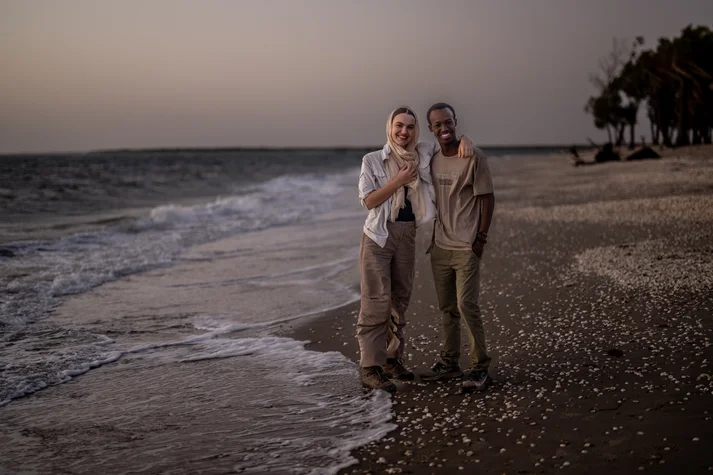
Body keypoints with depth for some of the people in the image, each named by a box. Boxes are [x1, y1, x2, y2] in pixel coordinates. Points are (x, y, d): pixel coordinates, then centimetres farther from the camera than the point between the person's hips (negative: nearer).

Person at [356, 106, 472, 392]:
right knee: (376, 301, -11)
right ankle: (370, 369, -10)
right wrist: (399, 180, -15)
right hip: (379, 235, -5)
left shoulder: (424, 155, 7)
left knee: (400, 299, 12)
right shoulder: (372, 160, -2)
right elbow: (368, 200, -9)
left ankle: (392, 359, 24)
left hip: (407, 236, 5)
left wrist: (464, 140, -6)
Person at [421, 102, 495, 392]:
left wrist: (481, 238, -12)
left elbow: (487, 199, -7)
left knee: (466, 305, -9)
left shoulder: (474, 158, -8)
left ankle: (480, 368, 0)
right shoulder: (433, 161, 10)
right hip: (440, 247, 6)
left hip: (466, 247, -6)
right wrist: (434, 237, 15)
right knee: (447, 307, 11)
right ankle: (449, 363, 21)